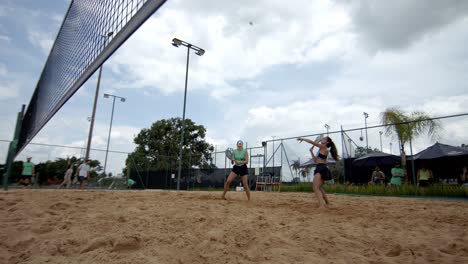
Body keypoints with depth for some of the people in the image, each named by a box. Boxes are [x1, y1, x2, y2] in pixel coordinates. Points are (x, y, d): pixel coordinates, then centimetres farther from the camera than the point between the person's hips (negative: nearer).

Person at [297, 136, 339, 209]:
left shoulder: (323, 147, -3)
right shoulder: (322, 149, 21)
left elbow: (311, 142, -8)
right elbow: (315, 160, 21)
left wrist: (302, 138, 4)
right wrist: (311, 151, 19)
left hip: (321, 169, -10)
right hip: (321, 169, 10)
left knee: (316, 188, -18)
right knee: (319, 188, 21)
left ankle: (322, 205, -28)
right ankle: (327, 203, 32)